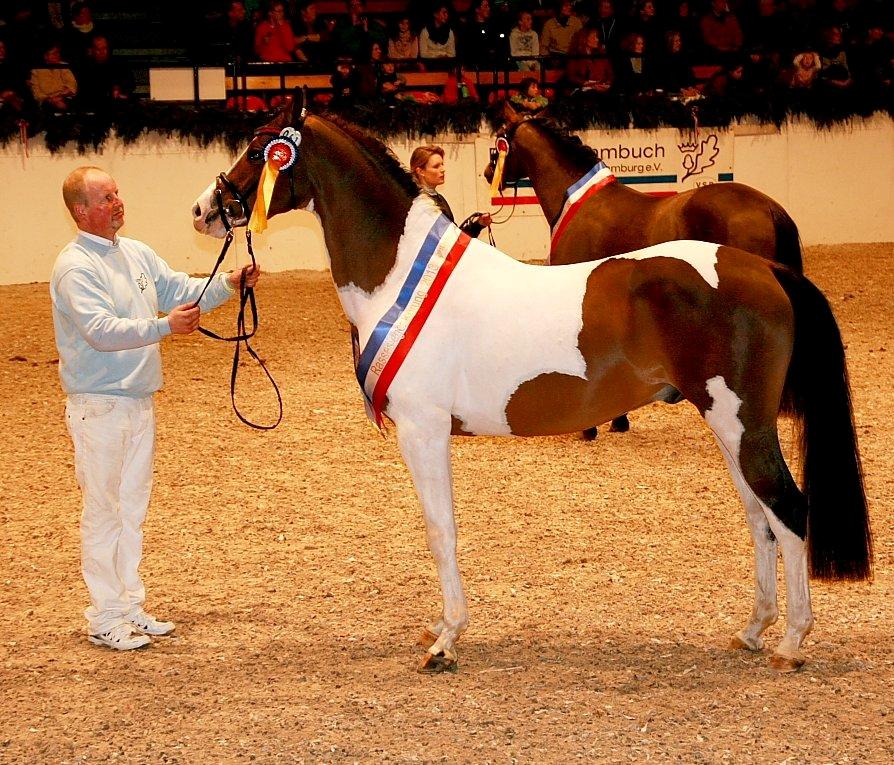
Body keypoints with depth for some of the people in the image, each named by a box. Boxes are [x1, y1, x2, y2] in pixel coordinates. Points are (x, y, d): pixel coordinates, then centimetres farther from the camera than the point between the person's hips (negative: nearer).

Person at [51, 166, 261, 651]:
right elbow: (100, 330, -26)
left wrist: (229, 283, -1)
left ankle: (131, 606, 22)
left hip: (139, 401, 8)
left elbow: (181, 291, 16)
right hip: (98, 406, -8)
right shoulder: (74, 266, -15)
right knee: (103, 511, -3)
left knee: (132, 509, 14)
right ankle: (105, 618, 2)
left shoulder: (136, 254, 10)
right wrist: (164, 327, -36)